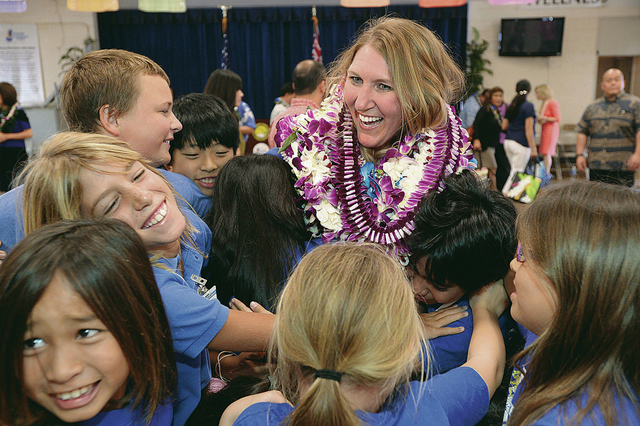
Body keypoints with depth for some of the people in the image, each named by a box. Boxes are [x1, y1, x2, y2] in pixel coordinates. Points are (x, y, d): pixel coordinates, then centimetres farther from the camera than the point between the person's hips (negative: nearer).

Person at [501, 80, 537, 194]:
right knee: (516, 173, -3)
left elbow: (504, 127, 13)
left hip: (508, 142, 7)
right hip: (521, 143, -7)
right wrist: (533, 148, -13)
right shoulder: (528, 106, -9)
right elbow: (528, 129, -15)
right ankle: (504, 194, -8)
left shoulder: (512, 106, 11)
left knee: (515, 171, 16)